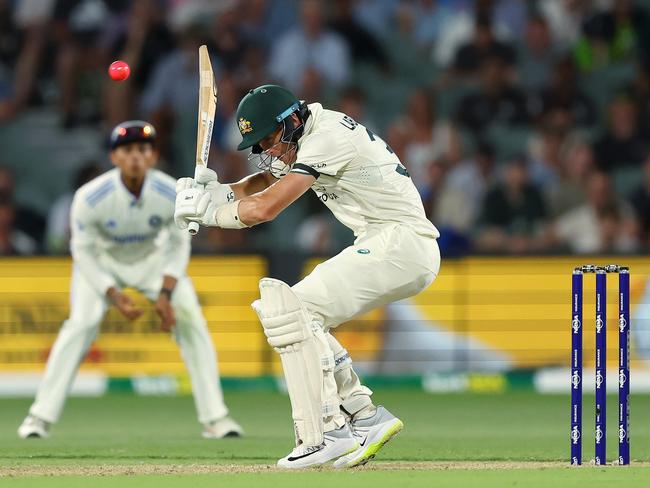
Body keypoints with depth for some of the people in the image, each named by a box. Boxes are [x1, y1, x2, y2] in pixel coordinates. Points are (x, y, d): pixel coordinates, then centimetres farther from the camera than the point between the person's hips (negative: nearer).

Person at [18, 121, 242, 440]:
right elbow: (83, 251, -19)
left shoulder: (172, 194, -27)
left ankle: (214, 418, -1)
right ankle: (41, 417, -13)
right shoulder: (90, 198, -32)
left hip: (154, 260, 2)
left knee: (190, 319, -11)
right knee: (82, 322, -22)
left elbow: (178, 245, -11)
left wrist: (166, 293, -22)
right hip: (101, 261, -2)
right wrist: (112, 295, -28)